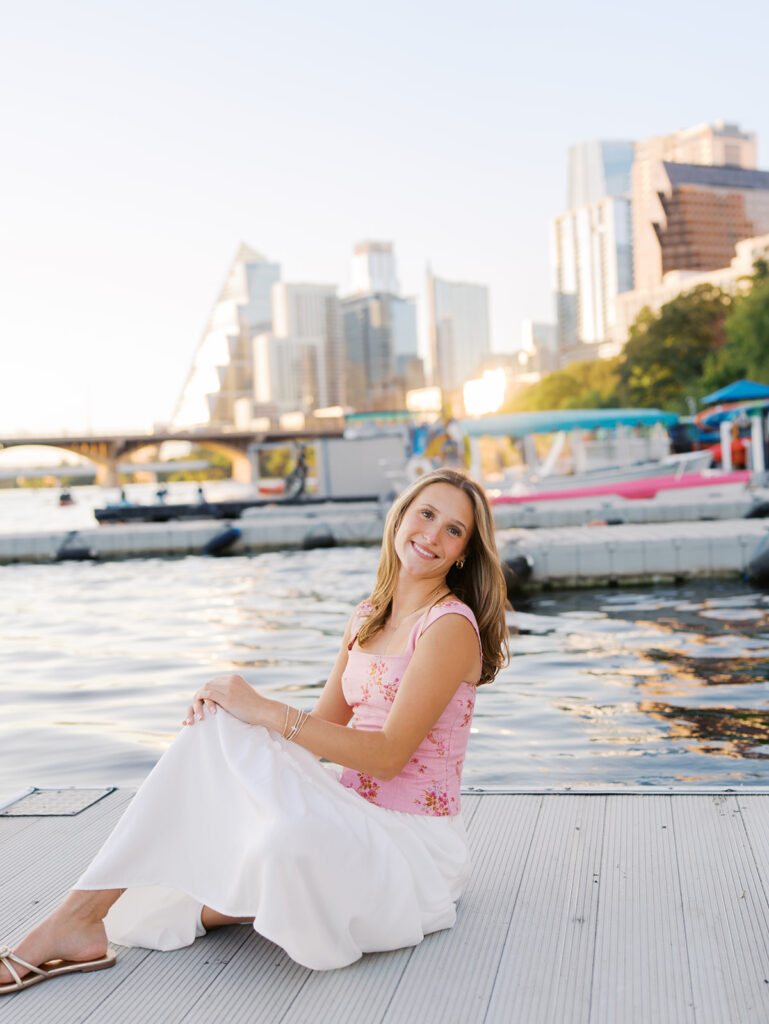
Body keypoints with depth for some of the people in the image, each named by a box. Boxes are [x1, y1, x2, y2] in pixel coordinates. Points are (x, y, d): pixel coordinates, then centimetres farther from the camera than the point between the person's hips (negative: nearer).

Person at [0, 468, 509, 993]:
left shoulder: (451, 626, -13)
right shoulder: (367, 618, 11)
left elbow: (389, 754, -20)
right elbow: (321, 731, 11)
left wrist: (267, 711, -22)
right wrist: (243, 715, -8)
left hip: (414, 842, -7)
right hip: (355, 818, 7)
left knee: (289, 841, -39)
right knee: (216, 725, -16)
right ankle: (81, 915, -14)